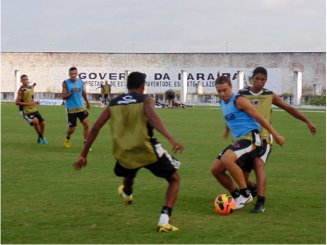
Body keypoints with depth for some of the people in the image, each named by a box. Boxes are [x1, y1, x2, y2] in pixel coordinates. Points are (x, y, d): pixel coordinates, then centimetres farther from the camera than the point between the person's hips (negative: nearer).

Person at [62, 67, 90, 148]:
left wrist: (87, 102, 28)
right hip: (71, 109, -3)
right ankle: (67, 139, 36)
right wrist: (72, 92, -27)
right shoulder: (65, 83, -11)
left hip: (81, 107, 3)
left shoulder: (80, 81, 1)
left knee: (86, 124, -11)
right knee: (72, 128, 3)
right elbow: (63, 97, -13)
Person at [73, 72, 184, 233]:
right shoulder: (146, 100, 1)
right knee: (174, 179, 15)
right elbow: (152, 117, -22)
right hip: (147, 151, -4)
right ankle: (164, 221, -3)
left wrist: (83, 155, 16)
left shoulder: (113, 103, 13)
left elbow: (95, 128, 10)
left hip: (124, 154, 4)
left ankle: (127, 195, 70)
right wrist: (171, 139, -33)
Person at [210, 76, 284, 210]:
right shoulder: (222, 103, 13)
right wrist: (227, 130, 52)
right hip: (237, 140, 9)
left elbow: (259, 117, -11)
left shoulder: (239, 100, -12)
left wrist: (275, 135, -9)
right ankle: (237, 196, 14)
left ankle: (245, 193, -19)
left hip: (250, 137, -9)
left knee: (226, 159, -32)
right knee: (215, 169, 2)